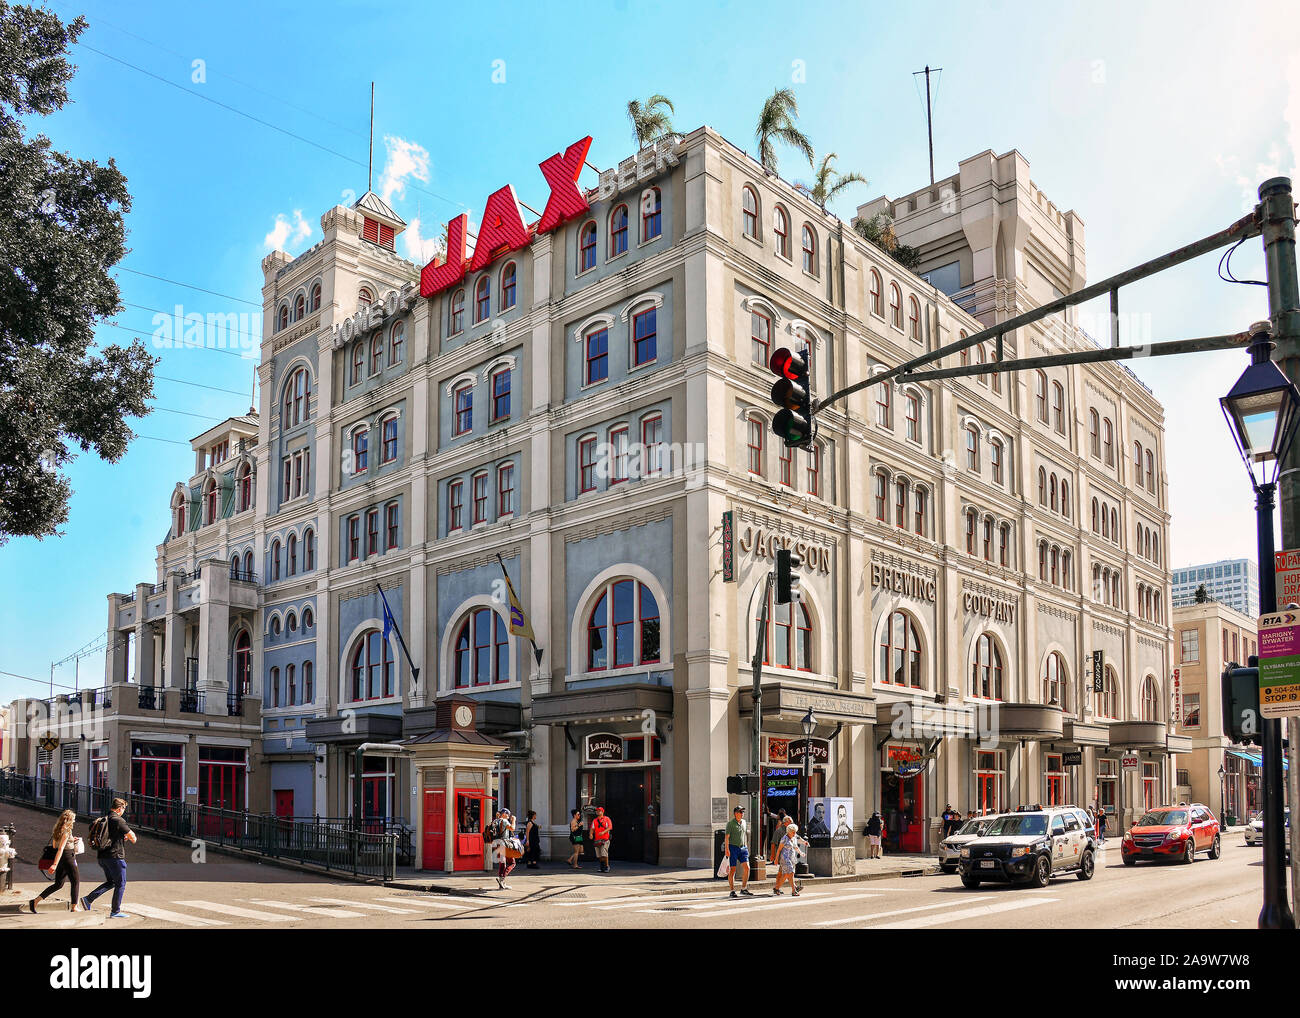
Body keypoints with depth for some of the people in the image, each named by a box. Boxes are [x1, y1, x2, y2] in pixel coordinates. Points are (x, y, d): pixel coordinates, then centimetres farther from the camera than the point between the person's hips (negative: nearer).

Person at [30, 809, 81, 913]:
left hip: (60, 859, 8)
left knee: (58, 884, 14)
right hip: (68, 858, -8)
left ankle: (35, 901, 8)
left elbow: (54, 845, 19)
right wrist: (55, 864, -27)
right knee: (76, 881, 4)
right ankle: (73, 907, 5)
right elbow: (60, 849, -23)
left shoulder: (57, 830, 10)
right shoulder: (66, 832, -16)